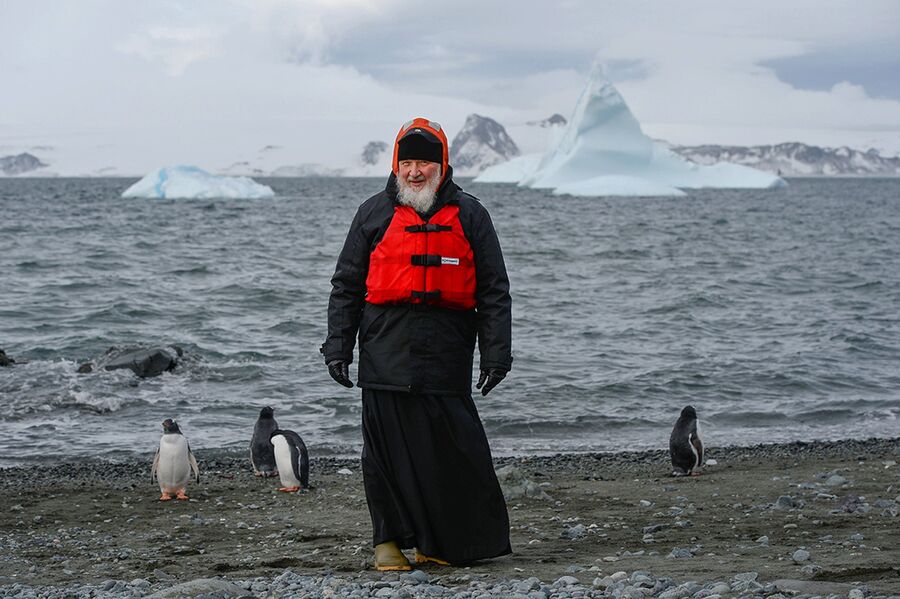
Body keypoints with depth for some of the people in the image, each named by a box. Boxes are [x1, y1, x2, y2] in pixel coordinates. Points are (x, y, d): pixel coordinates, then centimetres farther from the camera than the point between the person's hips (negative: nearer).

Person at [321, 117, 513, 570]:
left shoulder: (467, 215, 10)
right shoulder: (375, 214, 10)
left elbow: (494, 291, 10)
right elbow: (346, 285, 12)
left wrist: (496, 354, 2)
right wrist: (338, 347, 4)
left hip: (448, 353, 0)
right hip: (386, 353, 0)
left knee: (452, 448, -2)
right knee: (387, 447, 0)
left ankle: (438, 542, 10)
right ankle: (389, 539, 12)